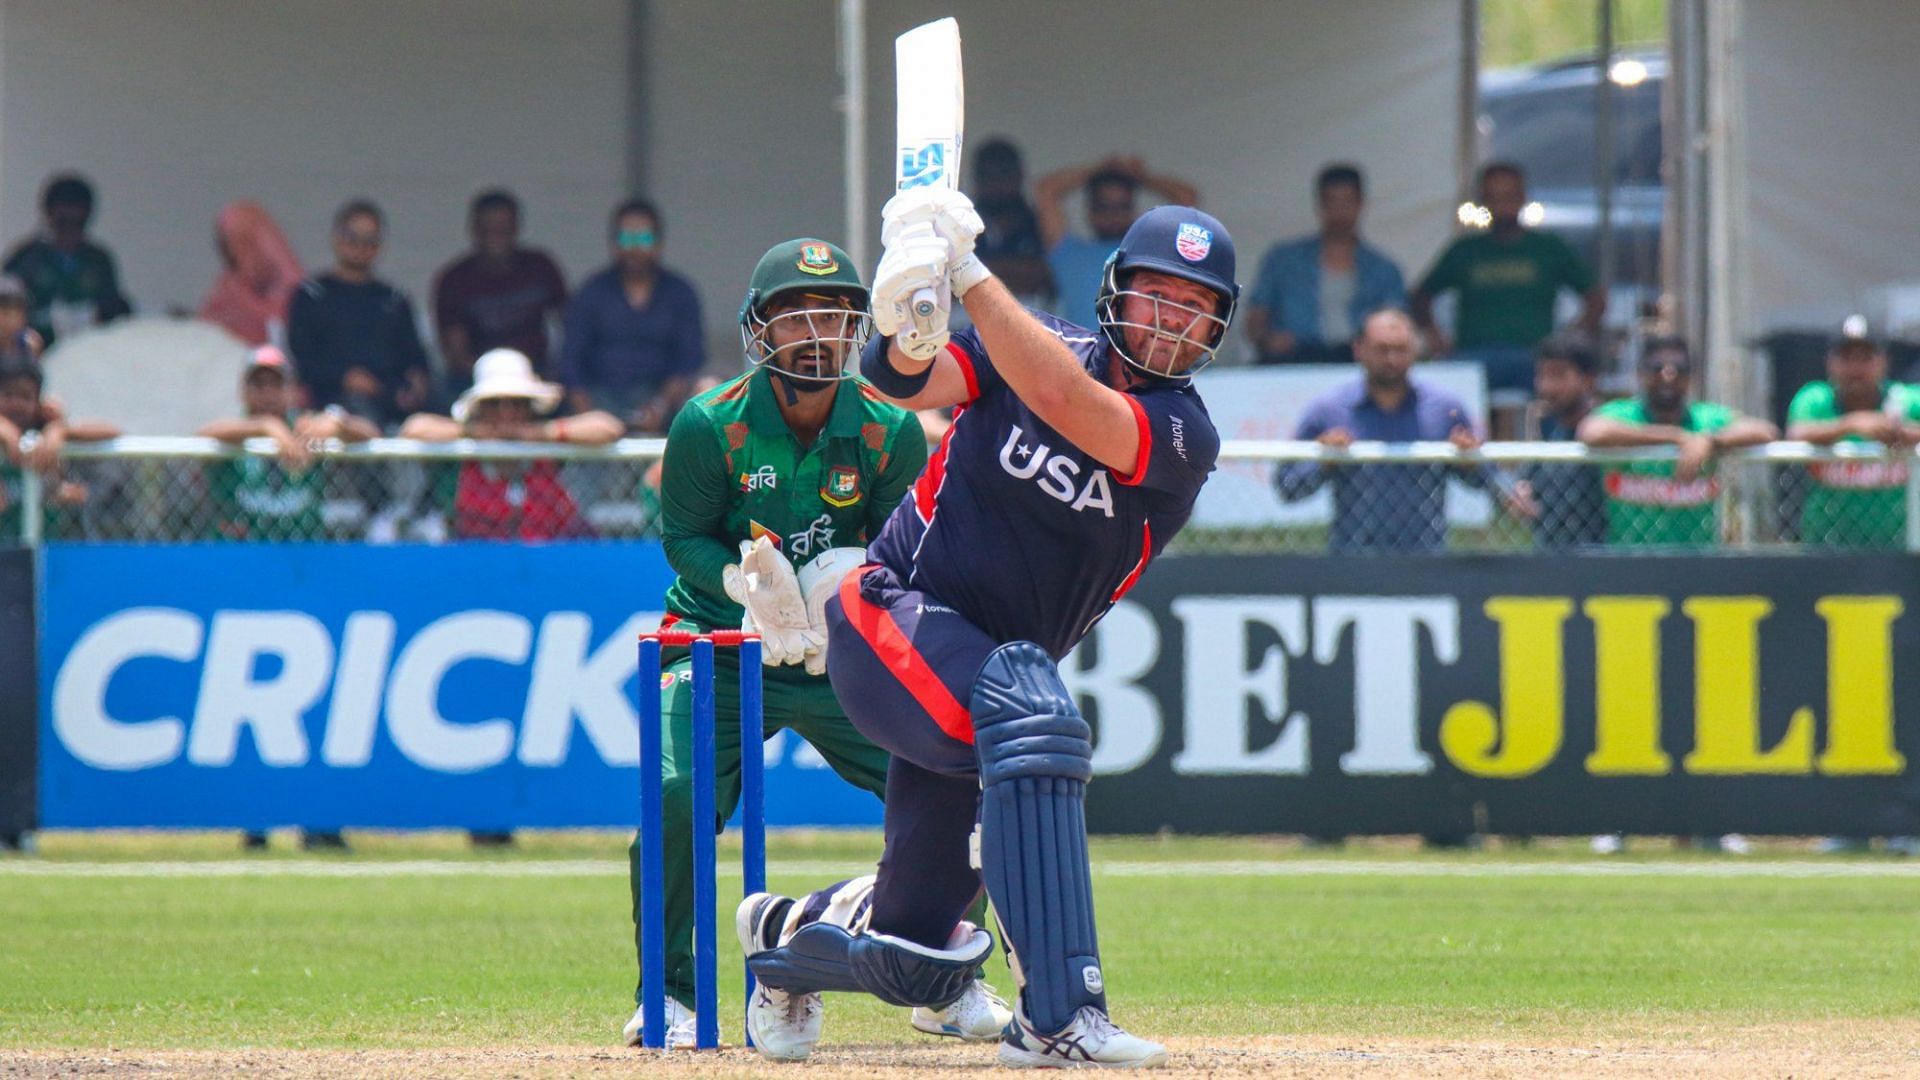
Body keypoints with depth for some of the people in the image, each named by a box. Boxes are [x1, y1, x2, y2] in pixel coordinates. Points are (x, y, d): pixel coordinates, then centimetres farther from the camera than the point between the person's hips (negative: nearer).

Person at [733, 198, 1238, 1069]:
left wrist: (970, 276, -29)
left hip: (973, 679, 4)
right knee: (1029, 714, -36)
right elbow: (906, 380, -19)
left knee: (918, 964, 5)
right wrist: (908, 330, -42)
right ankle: (1056, 1015, -40)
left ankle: (787, 934, 42)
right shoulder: (1037, 346, -3)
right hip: (892, 620, -4)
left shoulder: (1184, 438, -7)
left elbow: (1064, 400, -26)